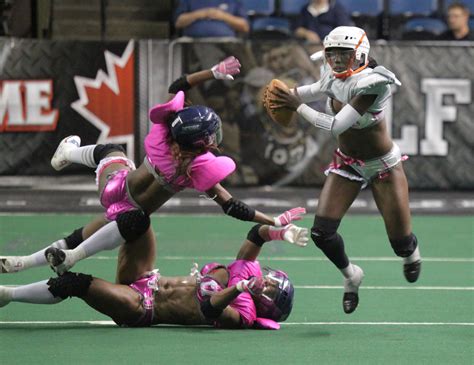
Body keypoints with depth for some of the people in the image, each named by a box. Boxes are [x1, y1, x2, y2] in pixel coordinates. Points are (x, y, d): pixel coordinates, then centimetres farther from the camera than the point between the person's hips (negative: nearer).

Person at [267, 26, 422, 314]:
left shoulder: (372, 85, -31)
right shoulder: (334, 77, -10)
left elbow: (335, 126, -36)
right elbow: (316, 89, 16)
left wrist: (298, 106, -27)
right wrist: (291, 95, -5)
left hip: (383, 166, -5)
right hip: (347, 163, 5)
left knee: (401, 243, 0)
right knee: (322, 231, -9)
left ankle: (412, 252, 41)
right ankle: (350, 275, 20)